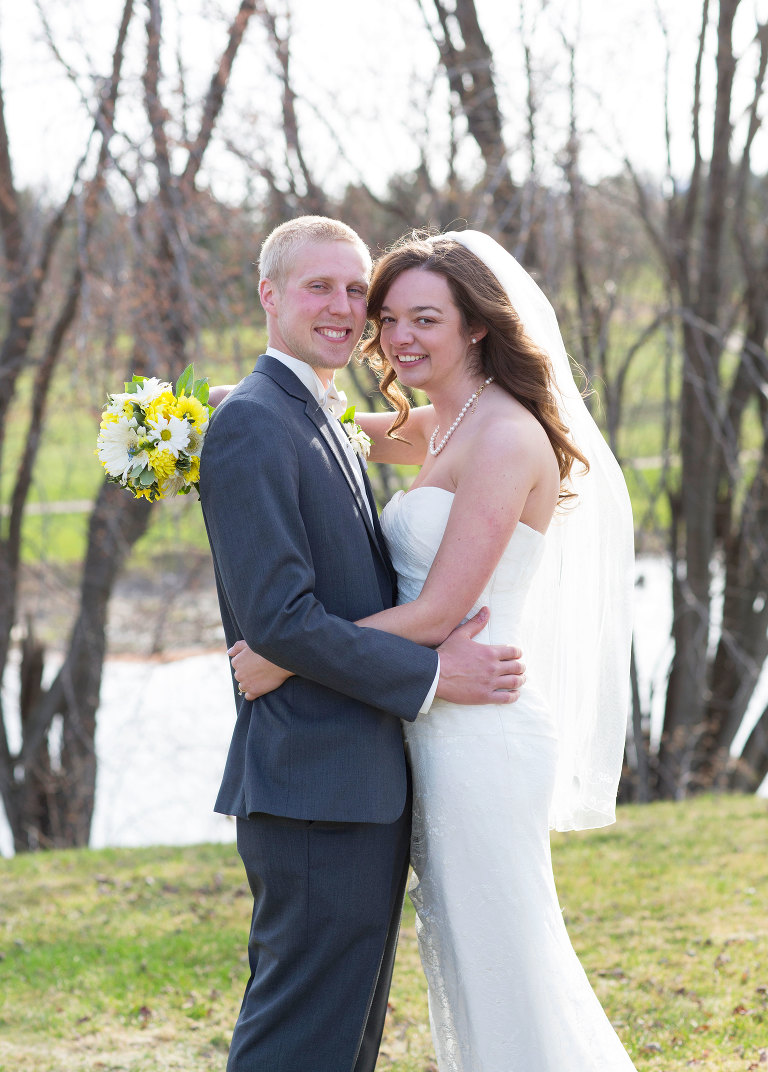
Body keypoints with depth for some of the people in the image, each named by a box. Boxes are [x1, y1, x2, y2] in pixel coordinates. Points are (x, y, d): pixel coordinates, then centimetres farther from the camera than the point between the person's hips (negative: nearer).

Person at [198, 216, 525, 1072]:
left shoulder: (323, 426, 19)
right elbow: (278, 618, -20)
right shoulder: (252, 424, -13)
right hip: (314, 786, -10)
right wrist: (430, 674, -15)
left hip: (365, 790, 10)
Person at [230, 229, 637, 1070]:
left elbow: (438, 613, -20)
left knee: (500, 959, 0)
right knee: (462, 956, 17)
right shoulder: (440, 431, 10)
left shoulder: (505, 438, -17)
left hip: (483, 732, -9)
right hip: (439, 726, 9)